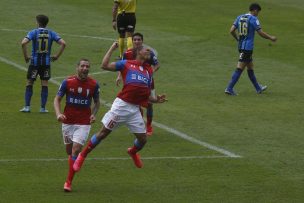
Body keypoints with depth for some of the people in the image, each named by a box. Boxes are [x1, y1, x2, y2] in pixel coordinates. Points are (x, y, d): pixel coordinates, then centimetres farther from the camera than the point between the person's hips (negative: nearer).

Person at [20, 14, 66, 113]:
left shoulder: (33, 32, -6)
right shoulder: (51, 33, 2)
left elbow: (23, 43, -21)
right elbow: (63, 43, -6)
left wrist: (26, 56, -10)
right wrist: (57, 56, 1)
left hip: (34, 61, -2)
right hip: (46, 62, 2)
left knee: (29, 83, 8)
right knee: (44, 84, 8)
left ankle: (27, 107, 5)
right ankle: (43, 108, 7)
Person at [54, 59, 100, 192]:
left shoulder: (93, 84, -2)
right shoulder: (68, 82, -5)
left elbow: (97, 102, 13)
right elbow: (57, 99, 2)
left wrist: (94, 114, -5)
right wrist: (58, 113, -15)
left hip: (84, 123, -1)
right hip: (68, 121, 1)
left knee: (76, 150, -13)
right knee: (69, 150, 11)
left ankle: (69, 182, -11)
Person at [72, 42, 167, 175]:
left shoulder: (148, 71, 16)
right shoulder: (127, 64, 1)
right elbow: (105, 65, -7)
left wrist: (156, 100, 4)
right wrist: (112, 48, -5)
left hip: (135, 109, 5)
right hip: (122, 105, -5)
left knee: (143, 139, 6)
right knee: (104, 133, 0)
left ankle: (133, 152, 41)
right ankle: (82, 156, 15)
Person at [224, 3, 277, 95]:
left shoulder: (240, 17, 9)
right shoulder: (253, 19, -11)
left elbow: (232, 30, 5)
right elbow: (261, 33, -11)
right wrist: (271, 38, 4)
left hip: (241, 46, 8)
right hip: (248, 48, -8)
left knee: (250, 67, 17)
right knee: (240, 69, -6)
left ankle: (258, 88, 28)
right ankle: (229, 88, -9)